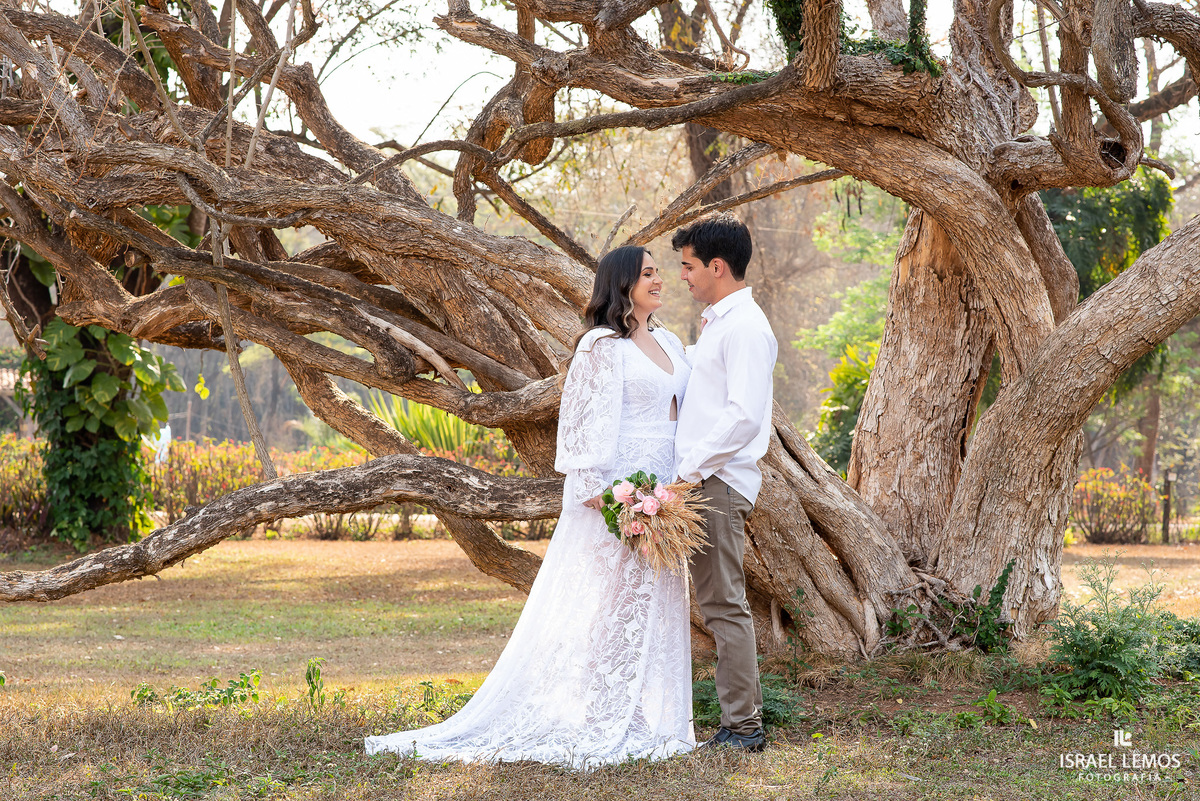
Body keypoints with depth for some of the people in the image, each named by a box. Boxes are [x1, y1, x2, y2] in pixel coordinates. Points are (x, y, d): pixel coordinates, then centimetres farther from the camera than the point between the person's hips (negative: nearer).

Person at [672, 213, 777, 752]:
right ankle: (745, 711, 17)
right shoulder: (716, 324, 19)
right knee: (719, 601, 12)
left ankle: (741, 727, -4)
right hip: (702, 479, 10)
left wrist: (691, 468, -21)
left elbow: (744, 416, -22)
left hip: (718, 482, -10)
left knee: (723, 603, -8)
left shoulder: (746, 327, -14)